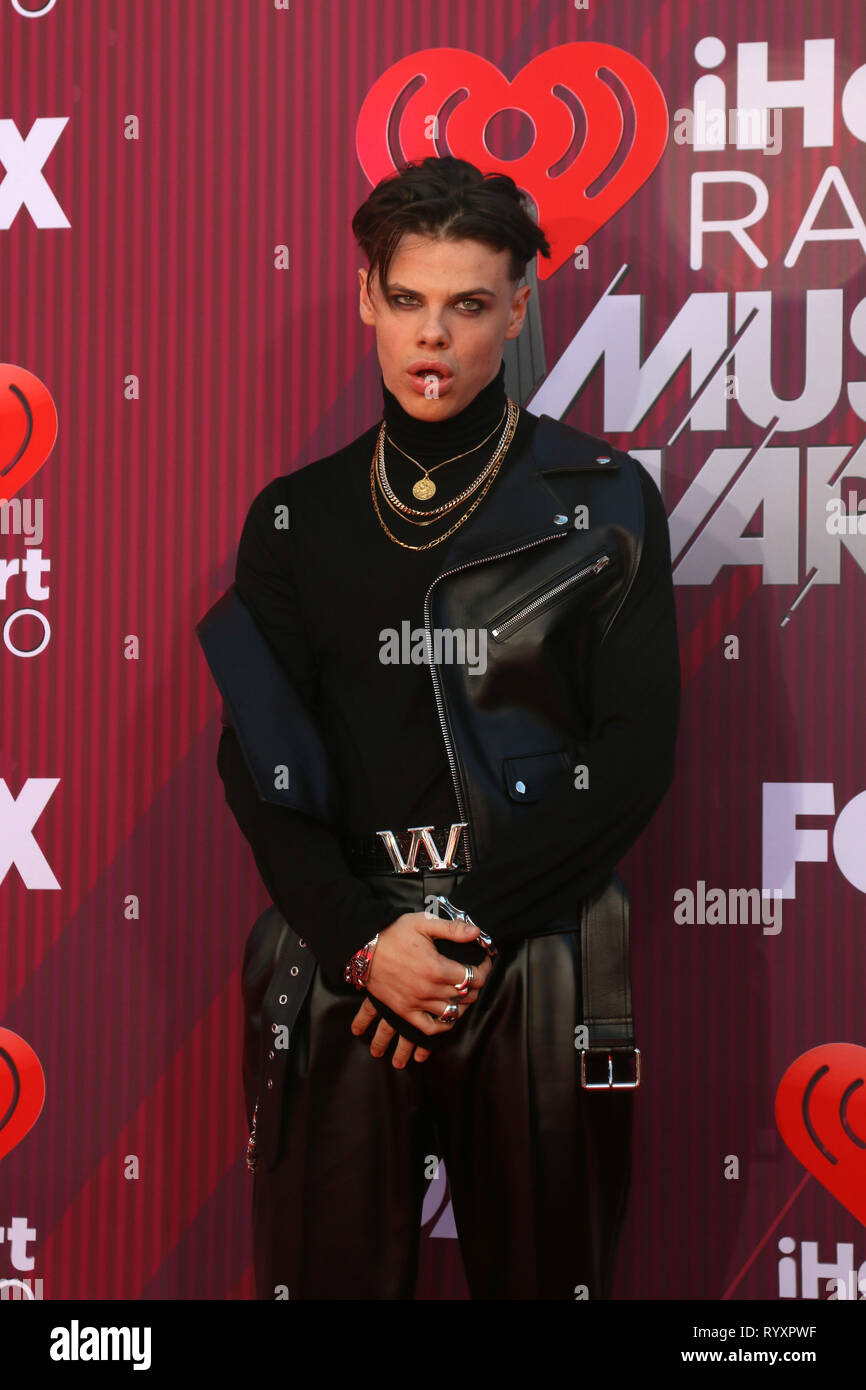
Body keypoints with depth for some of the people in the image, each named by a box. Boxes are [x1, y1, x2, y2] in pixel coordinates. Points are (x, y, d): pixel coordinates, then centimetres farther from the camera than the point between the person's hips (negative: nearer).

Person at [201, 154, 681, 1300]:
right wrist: (361, 938, -10)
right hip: (343, 957, 2)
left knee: (545, 1272, 7)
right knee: (329, 1276, 5)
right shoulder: (297, 516, 10)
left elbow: (634, 753, -3)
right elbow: (258, 760, 5)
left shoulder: (604, 501, 3)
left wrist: (472, 929, -10)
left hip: (543, 962, -1)